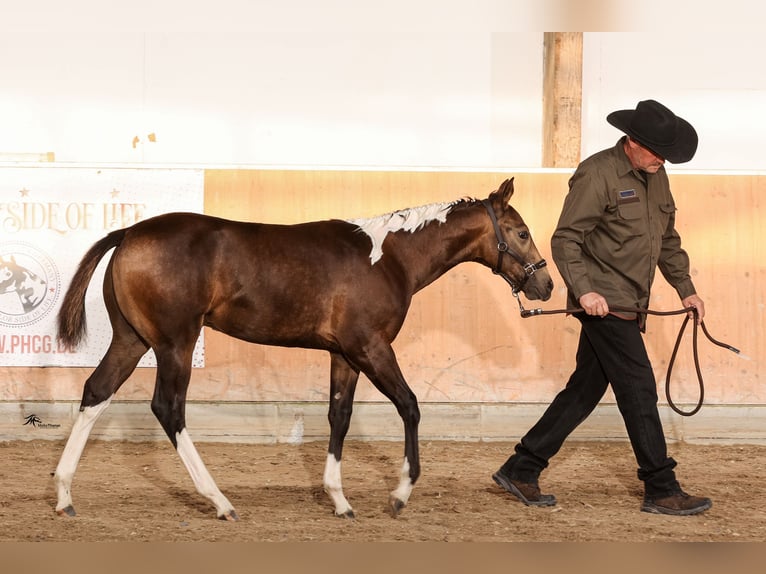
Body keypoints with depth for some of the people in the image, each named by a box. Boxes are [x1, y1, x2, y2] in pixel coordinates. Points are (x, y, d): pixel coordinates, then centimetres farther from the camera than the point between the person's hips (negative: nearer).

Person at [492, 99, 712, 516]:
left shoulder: (656, 177, 14)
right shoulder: (597, 174, -13)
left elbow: (668, 239, 25)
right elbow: (565, 240, -15)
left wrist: (686, 290, 20)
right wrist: (583, 290, -26)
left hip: (629, 307, 9)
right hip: (604, 304, -9)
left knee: (585, 390, 10)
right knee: (639, 391, -6)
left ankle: (520, 470, 17)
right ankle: (662, 490, 0)